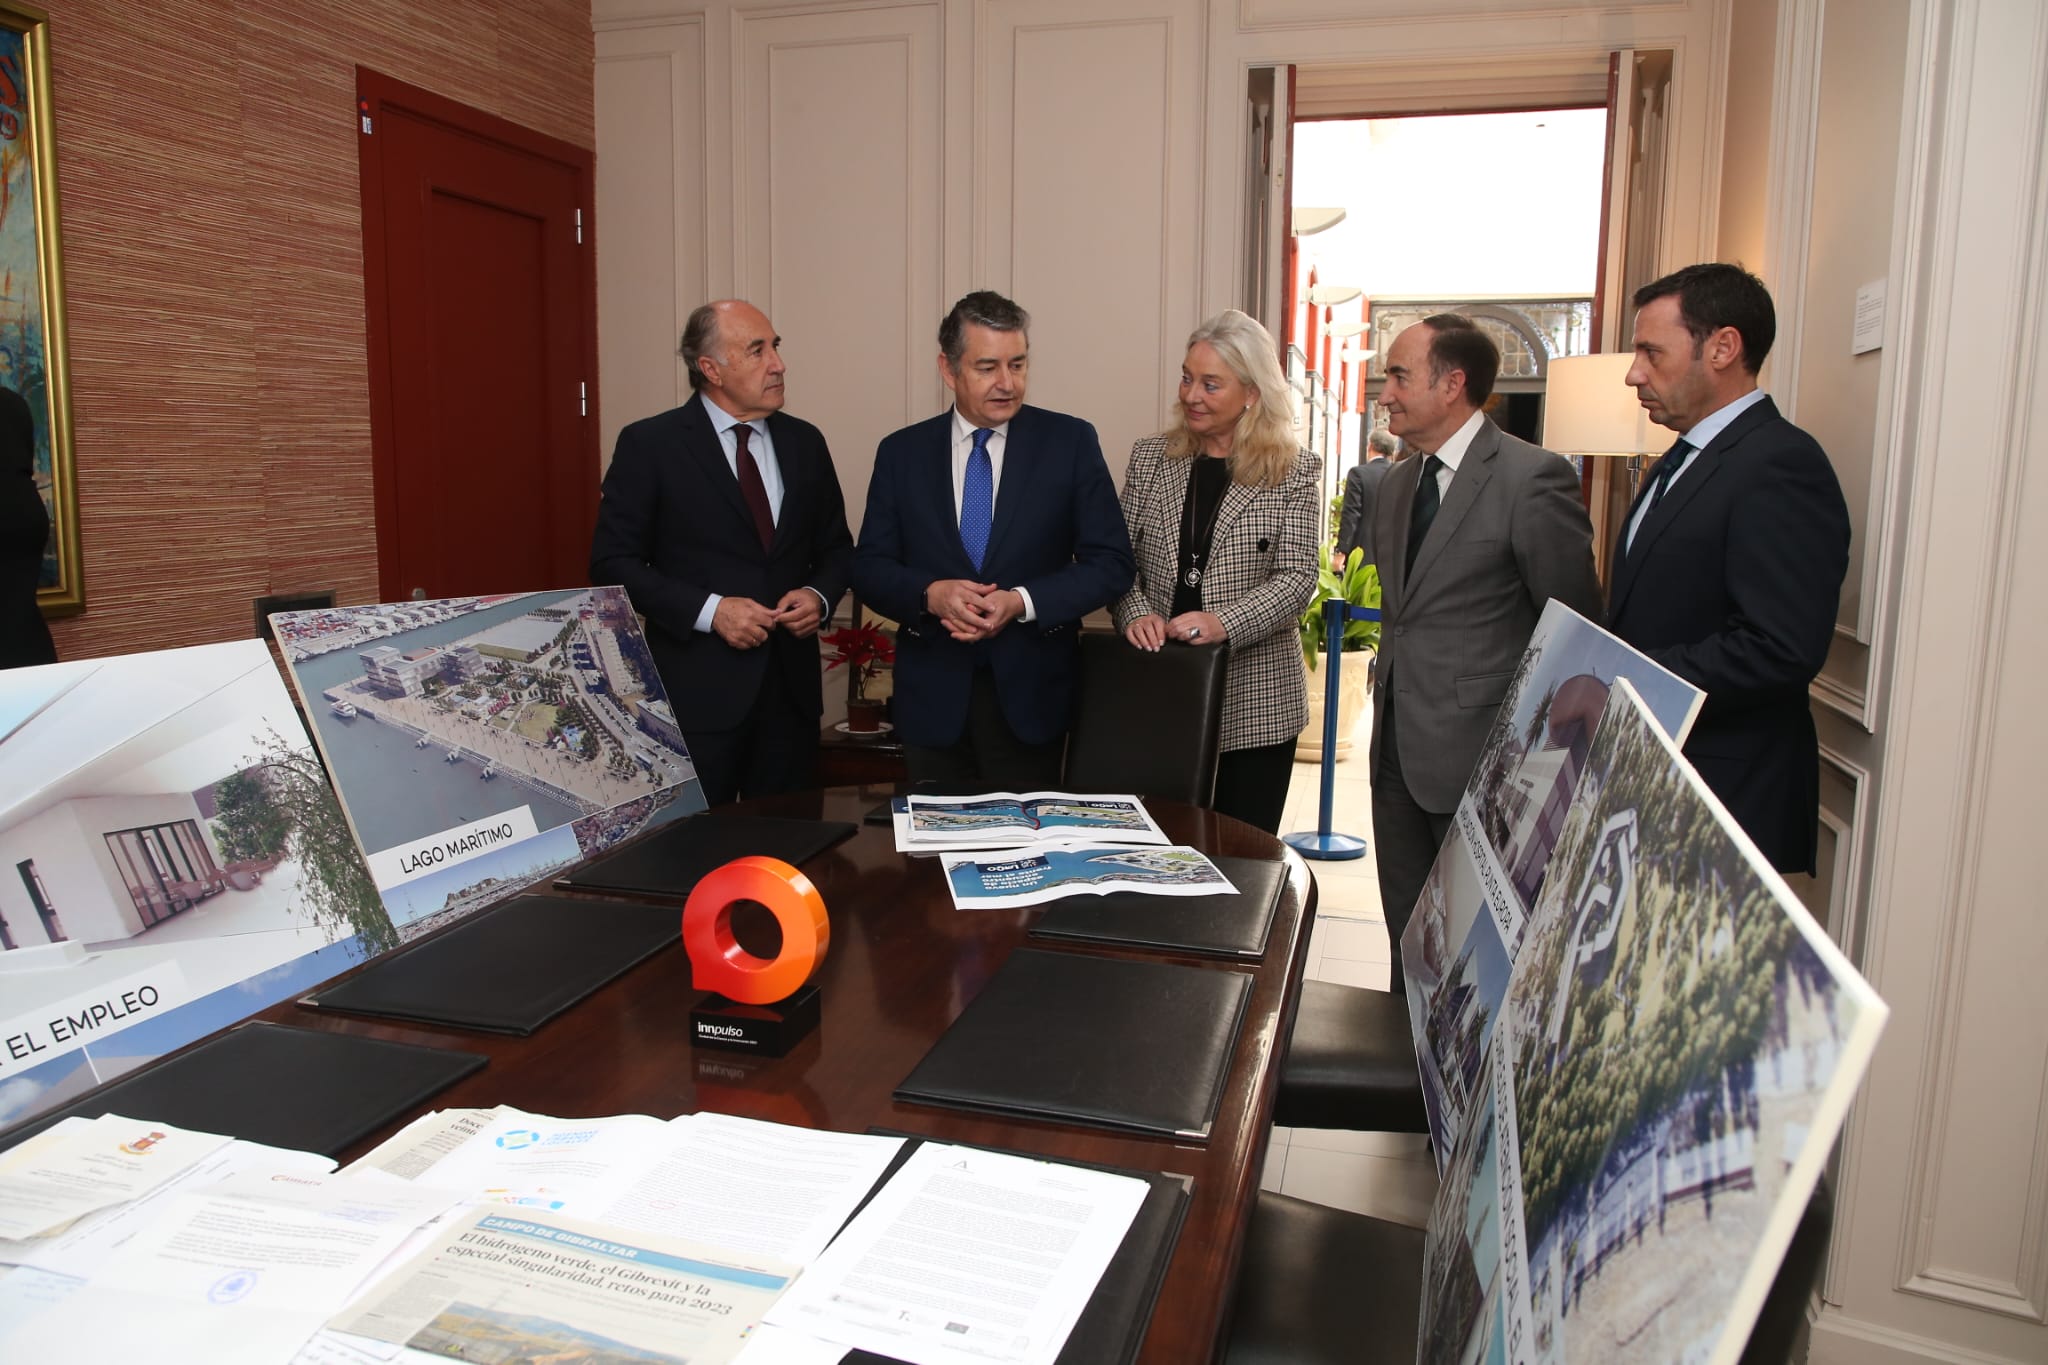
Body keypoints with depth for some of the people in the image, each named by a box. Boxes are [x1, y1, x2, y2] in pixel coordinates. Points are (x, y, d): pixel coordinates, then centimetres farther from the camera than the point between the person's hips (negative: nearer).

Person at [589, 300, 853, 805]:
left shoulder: (804, 442, 10)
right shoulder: (649, 445, -4)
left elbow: (836, 548, 18)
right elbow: (612, 562, -5)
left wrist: (819, 595, -4)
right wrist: (708, 610, -16)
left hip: (792, 685, 4)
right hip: (696, 689, -4)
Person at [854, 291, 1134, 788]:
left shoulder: (1070, 442, -1)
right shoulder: (901, 452, 4)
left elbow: (1111, 562, -3)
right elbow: (869, 567, 4)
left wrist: (1022, 602, -17)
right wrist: (930, 594, -16)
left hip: (1030, 696, -1)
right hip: (933, 697, 1)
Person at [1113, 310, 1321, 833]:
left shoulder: (1295, 471, -2)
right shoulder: (1149, 458, 7)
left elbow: (1297, 578, -8)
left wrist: (1224, 622, -22)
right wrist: (1136, 613, -13)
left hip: (1254, 699, -2)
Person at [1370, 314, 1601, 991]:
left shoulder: (1533, 477, -12)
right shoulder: (1396, 483, 13)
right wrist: (1388, 700, 16)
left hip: (1480, 755, -7)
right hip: (1398, 750, 7)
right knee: (1409, 933, 16)